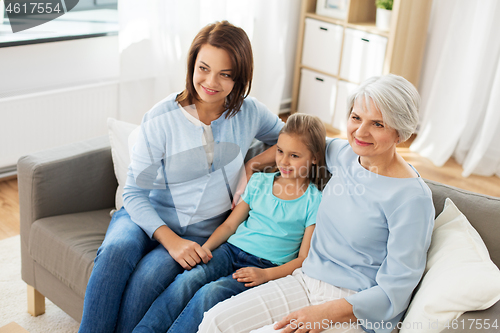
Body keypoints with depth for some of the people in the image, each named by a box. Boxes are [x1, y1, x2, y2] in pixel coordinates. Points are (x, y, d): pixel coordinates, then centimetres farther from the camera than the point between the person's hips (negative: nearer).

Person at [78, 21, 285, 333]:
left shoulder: (250, 113, -1)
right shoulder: (161, 119, -9)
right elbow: (134, 193, -6)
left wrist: (254, 164, -5)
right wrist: (171, 240, -20)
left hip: (200, 234, 1)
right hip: (147, 217, 0)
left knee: (149, 276, -32)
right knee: (118, 249, -35)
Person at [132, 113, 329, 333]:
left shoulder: (314, 201, -1)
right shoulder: (259, 182, 13)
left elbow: (304, 258, -4)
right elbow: (230, 224, 14)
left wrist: (266, 274, -17)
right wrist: (205, 247, -3)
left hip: (266, 264, -3)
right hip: (231, 250, 4)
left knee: (211, 292, -30)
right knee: (189, 278, -26)